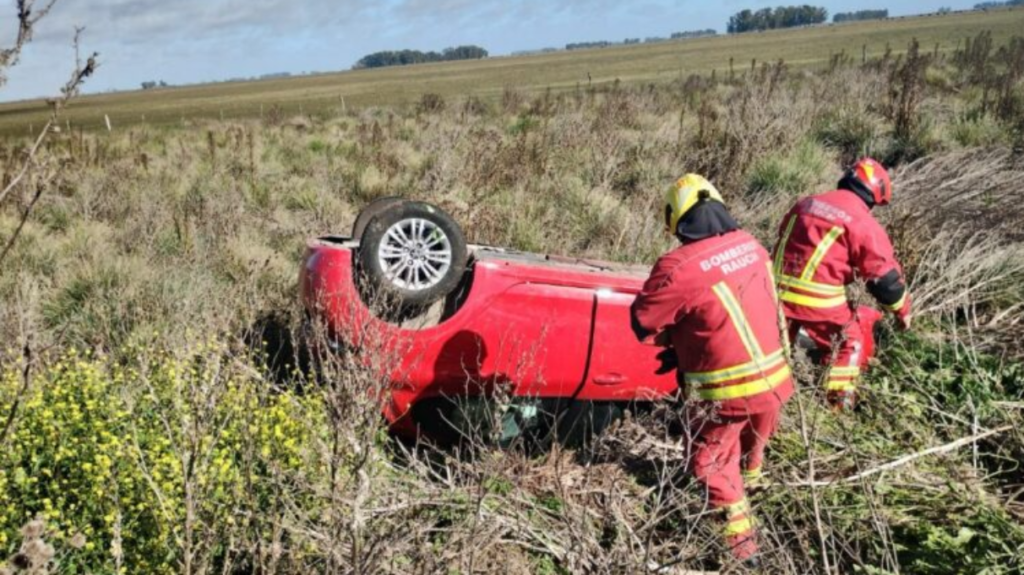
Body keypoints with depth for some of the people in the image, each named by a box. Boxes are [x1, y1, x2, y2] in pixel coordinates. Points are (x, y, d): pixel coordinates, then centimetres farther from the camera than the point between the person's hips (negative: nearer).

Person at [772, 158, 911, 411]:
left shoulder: (805, 204, 14)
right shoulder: (862, 222, -6)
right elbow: (884, 273, -2)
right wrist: (902, 310, 13)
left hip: (778, 291, 5)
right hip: (818, 300, -5)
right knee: (852, 340, 17)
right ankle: (839, 398, 14)